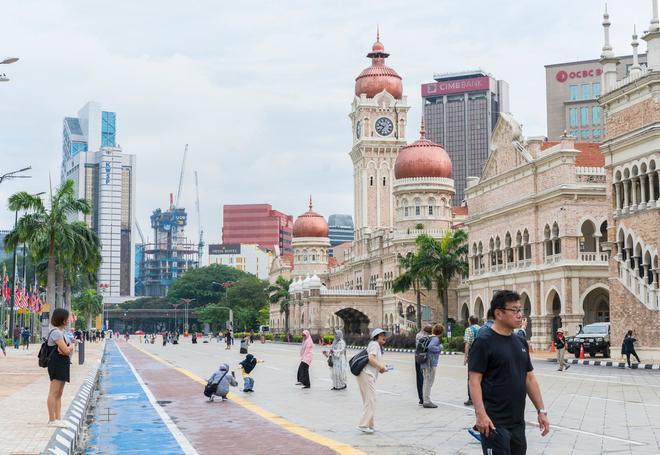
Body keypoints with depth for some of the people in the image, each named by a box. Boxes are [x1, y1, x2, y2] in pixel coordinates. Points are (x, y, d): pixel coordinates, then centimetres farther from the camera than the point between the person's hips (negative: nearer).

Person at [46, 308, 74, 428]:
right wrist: (70, 347, 3)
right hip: (57, 364, -10)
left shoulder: (63, 332, 16)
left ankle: (58, 419, 15)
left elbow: (70, 349, 13)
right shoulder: (56, 332, -15)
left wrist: (68, 348, -9)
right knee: (54, 393, -7)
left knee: (59, 394, 12)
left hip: (63, 364, 10)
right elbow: (66, 350, -19)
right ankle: (52, 420, -4)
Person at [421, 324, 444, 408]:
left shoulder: (430, 338, 15)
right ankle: (427, 401, -1)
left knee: (426, 382, 16)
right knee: (429, 383, -4)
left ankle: (426, 400, 24)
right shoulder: (436, 339, -12)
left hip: (425, 363, 9)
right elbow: (430, 347, -29)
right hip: (431, 363, -9)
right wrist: (439, 348, -15)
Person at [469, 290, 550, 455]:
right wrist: (481, 414, -23)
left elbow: (530, 379, 18)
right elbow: (474, 380, -14)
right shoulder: (484, 342, -9)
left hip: (517, 423, 8)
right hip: (495, 423, -8)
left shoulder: (521, 342, 13)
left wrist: (541, 411, 12)